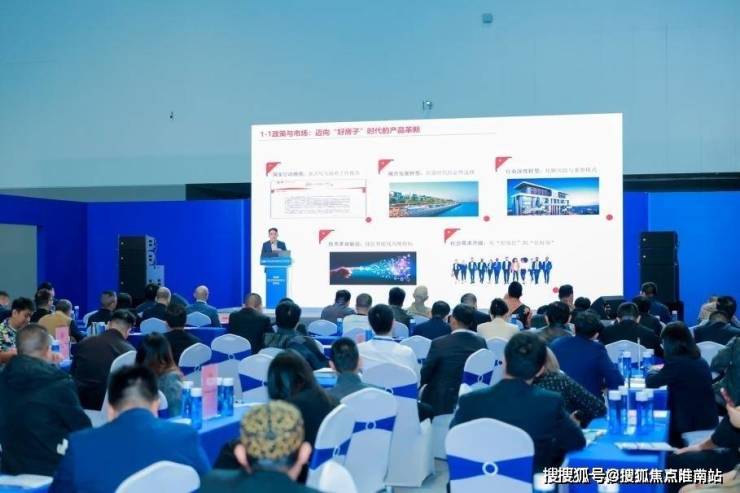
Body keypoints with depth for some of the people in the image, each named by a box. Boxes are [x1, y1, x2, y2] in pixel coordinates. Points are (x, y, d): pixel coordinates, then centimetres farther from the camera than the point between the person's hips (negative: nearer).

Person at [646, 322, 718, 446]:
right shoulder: (700, 361, 7)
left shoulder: (677, 362, -18)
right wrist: (662, 371, 21)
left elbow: (651, 383, -8)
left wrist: (653, 372, 13)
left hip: (689, 426, -8)